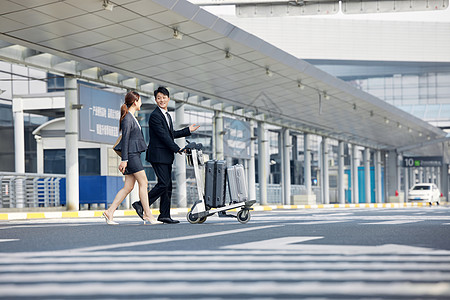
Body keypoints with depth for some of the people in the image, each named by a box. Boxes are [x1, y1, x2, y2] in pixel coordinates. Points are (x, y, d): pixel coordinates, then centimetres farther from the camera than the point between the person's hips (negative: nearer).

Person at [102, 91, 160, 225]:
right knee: (143, 183, -7)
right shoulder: (127, 118, -11)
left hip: (134, 155, 10)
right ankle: (147, 215, -4)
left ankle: (110, 212, 5)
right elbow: (125, 139, -15)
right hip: (131, 154, -10)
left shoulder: (131, 117, 19)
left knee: (128, 186, 6)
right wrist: (124, 160, -18)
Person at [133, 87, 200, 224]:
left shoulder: (167, 115, 19)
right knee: (163, 183, -15)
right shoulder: (155, 116, -12)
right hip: (158, 155, -9)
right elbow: (163, 135, -17)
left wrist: (188, 130, 27)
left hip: (166, 156, 9)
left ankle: (165, 215, 8)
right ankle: (141, 204, -8)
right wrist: (177, 149, -15)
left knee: (168, 185, 6)